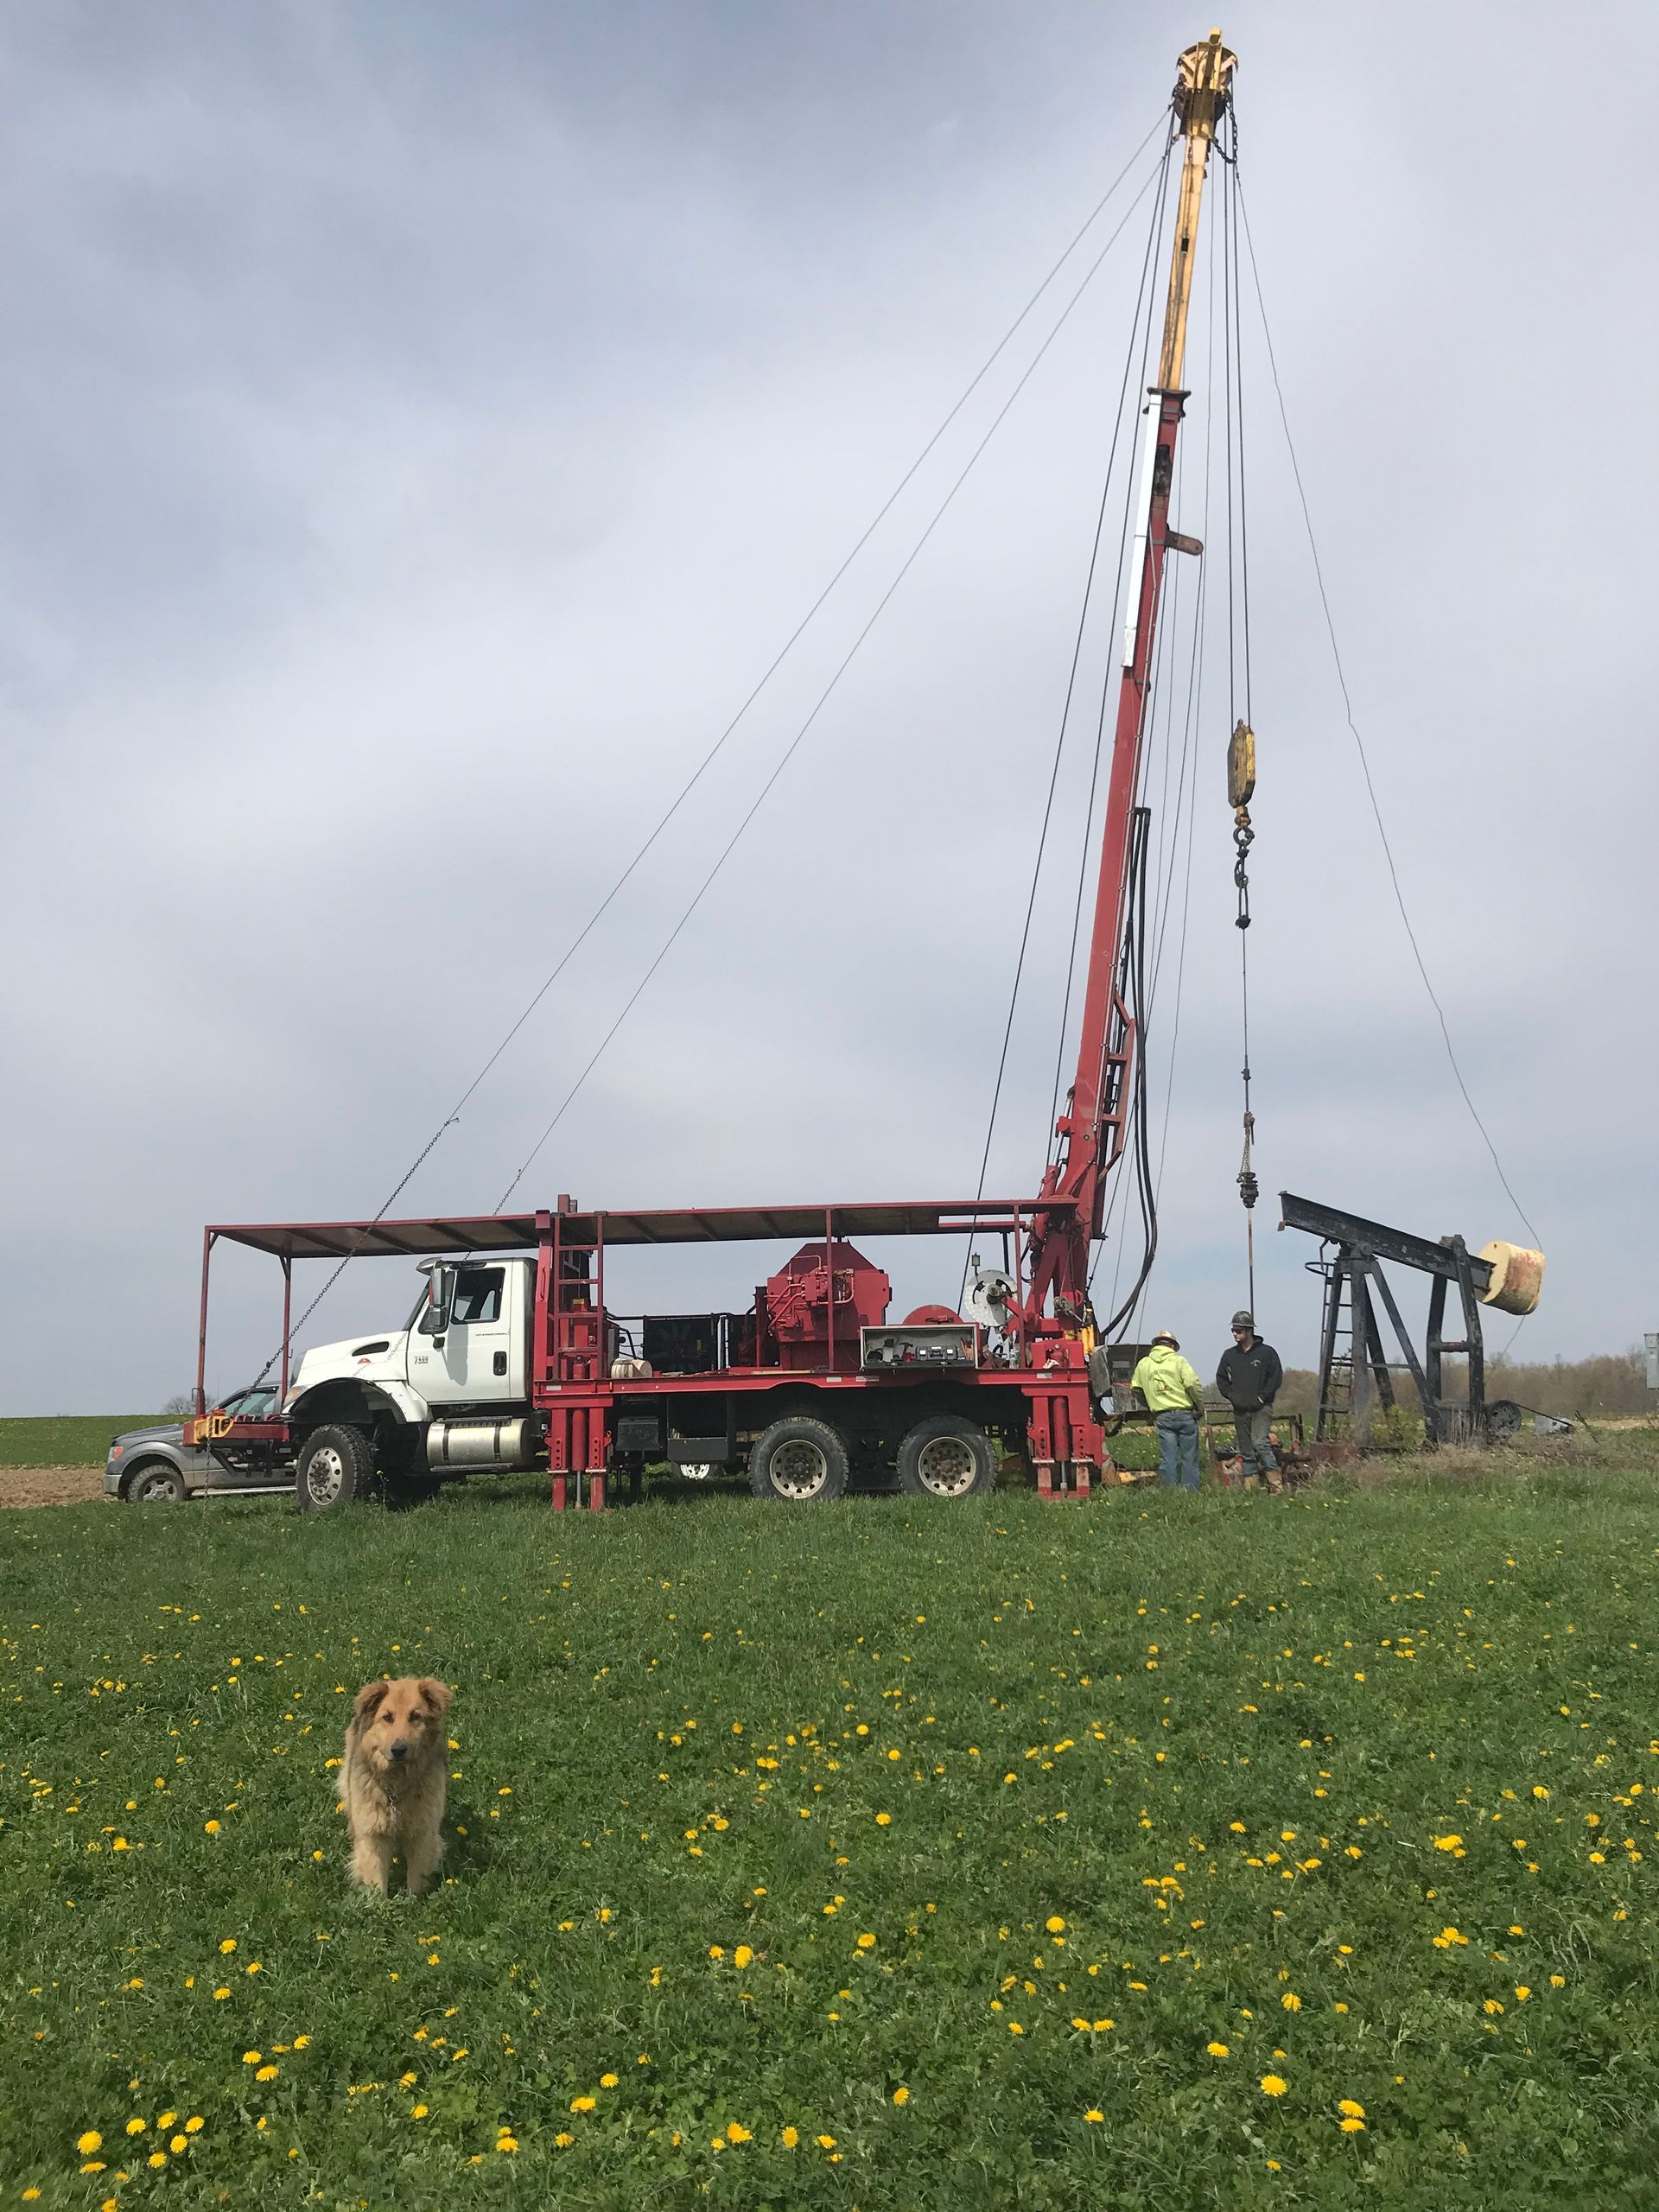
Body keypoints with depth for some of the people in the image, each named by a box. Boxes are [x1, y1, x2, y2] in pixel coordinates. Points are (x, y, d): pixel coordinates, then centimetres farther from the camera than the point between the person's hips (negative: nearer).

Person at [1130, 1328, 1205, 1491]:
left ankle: (1170, 1492, 1)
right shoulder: (1178, 1361, -3)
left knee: (1167, 1458, 3)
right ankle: (1190, 1491, 7)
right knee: (1189, 1457, 6)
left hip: (1162, 1417, 2)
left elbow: (1135, 1389, 15)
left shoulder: (1143, 1364, 8)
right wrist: (1200, 1407, 0)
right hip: (1185, 1413, -2)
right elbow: (1193, 1385, -13)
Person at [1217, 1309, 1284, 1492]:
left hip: (1261, 1408, -5)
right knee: (1246, 1450, 6)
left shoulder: (1267, 1353, -1)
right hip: (1240, 1410, 5)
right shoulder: (1229, 1355, 10)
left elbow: (1276, 1378, -2)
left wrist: (1262, 1398, -8)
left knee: (1260, 1443, -21)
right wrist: (1231, 1396, 4)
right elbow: (1221, 1379, 18)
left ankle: (1276, 1483, -15)